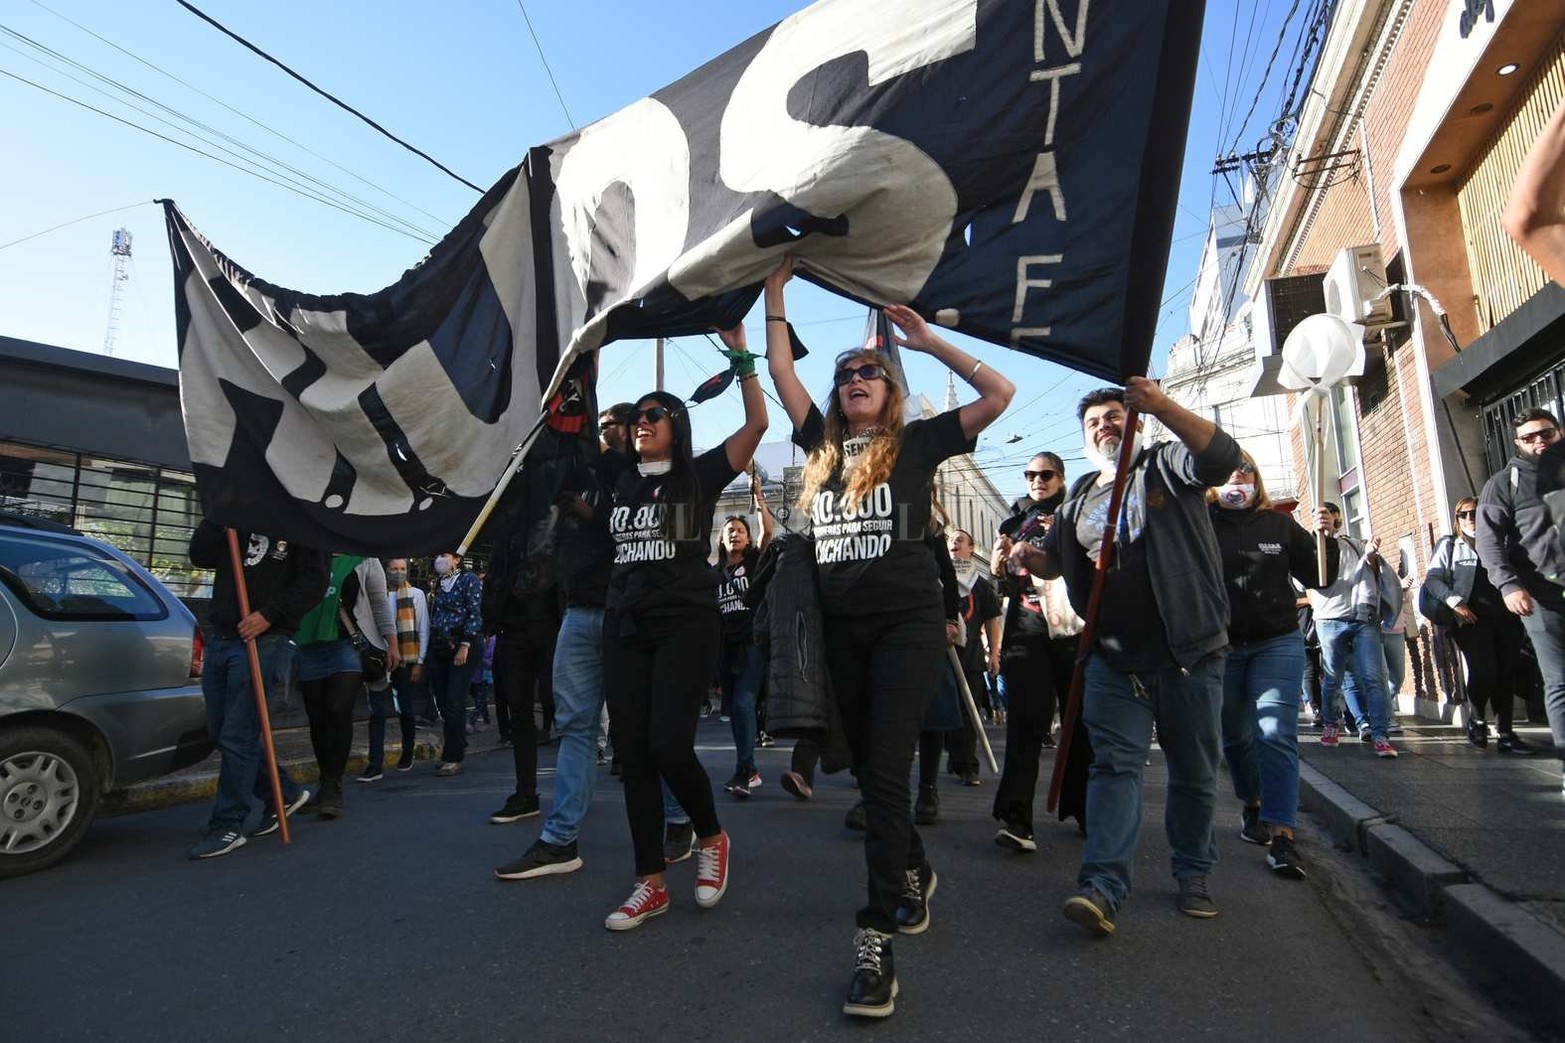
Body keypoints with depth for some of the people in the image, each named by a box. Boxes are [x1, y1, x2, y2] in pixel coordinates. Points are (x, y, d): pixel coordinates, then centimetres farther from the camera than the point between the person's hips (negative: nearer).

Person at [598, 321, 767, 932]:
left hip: (685, 626, -5)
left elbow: (757, 424, -6)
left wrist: (740, 356, -6)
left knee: (669, 746, -13)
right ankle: (651, 884, 14)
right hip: (624, 629, 5)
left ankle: (712, 836, 17)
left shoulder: (699, 474, 3)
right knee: (631, 753, 3)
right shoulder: (619, 485, 16)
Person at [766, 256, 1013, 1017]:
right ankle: (914, 874, 38)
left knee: (886, 770, -10)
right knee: (868, 770, 15)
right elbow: (781, 375, 13)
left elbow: (999, 394, -3)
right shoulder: (823, 444, 12)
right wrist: (776, 297, 14)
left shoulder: (916, 443, 2)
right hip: (842, 631, 5)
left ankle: (876, 939, -5)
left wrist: (929, 340, -2)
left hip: (908, 625, -5)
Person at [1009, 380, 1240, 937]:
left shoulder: (1165, 465, 3)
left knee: (1194, 771, 10)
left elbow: (1222, 457, -18)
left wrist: (1162, 406, -30)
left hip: (1189, 652, -2)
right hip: (1115, 659, 3)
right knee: (1114, 764, -6)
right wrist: (1032, 557, -1)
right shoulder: (1080, 498, 16)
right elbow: (1057, 560, 23)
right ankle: (1103, 886, -11)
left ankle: (1194, 874, 29)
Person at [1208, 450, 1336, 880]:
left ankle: (1282, 836, -9)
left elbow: (1318, 577, 8)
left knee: (1276, 735, -10)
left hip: (1277, 643, 1)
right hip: (1220, 648, 0)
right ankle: (1251, 805, 37)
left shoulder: (1280, 525, 7)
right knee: (1235, 736, 13)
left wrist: (1326, 539, -7)